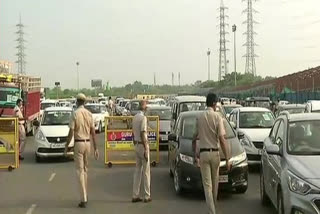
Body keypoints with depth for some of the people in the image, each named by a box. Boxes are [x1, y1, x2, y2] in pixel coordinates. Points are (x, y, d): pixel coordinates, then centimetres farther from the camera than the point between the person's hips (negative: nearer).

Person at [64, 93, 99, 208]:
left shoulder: (75, 114, -11)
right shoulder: (89, 114, 3)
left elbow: (71, 132, -12)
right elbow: (93, 132, 4)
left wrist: (66, 146, -1)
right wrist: (95, 148, 8)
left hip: (78, 143, -5)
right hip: (87, 143, 5)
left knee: (80, 170, -3)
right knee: (85, 169, 18)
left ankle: (83, 200, -5)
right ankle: (85, 196, 26)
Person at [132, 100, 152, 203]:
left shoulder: (135, 117, 10)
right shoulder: (143, 118, -15)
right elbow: (142, 134, -20)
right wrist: (146, 149, -18)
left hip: (136, 145, 8)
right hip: (142, 145, -8)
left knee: (137, 170, 11)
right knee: (146, 171, -1)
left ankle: (135, 195, 12)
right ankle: (147, 196, 4)